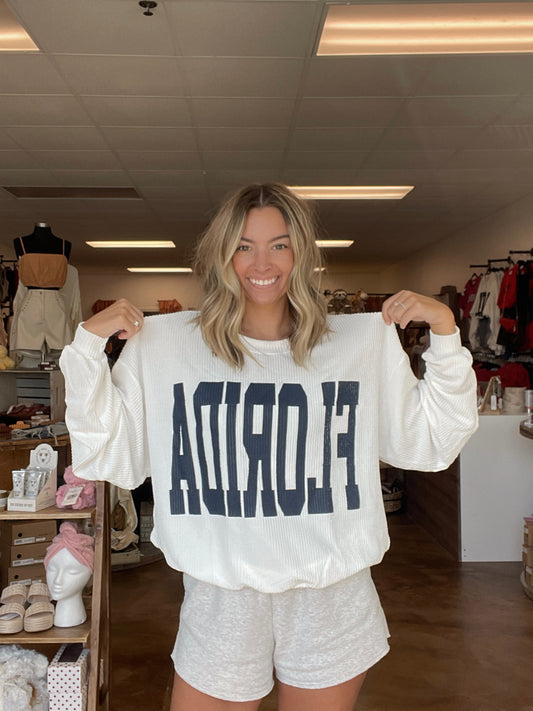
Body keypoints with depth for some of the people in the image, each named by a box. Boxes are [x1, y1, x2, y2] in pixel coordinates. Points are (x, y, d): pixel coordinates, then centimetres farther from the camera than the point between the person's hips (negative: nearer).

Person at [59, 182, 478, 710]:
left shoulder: (366, 341, 1)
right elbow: (108, 457, -2)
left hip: (334, 599, 2)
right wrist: (88, 345, -9)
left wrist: (445, 334, -5)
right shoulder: (163, 344, -2)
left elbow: (430, 443, 3)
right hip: (222, 599, -1)